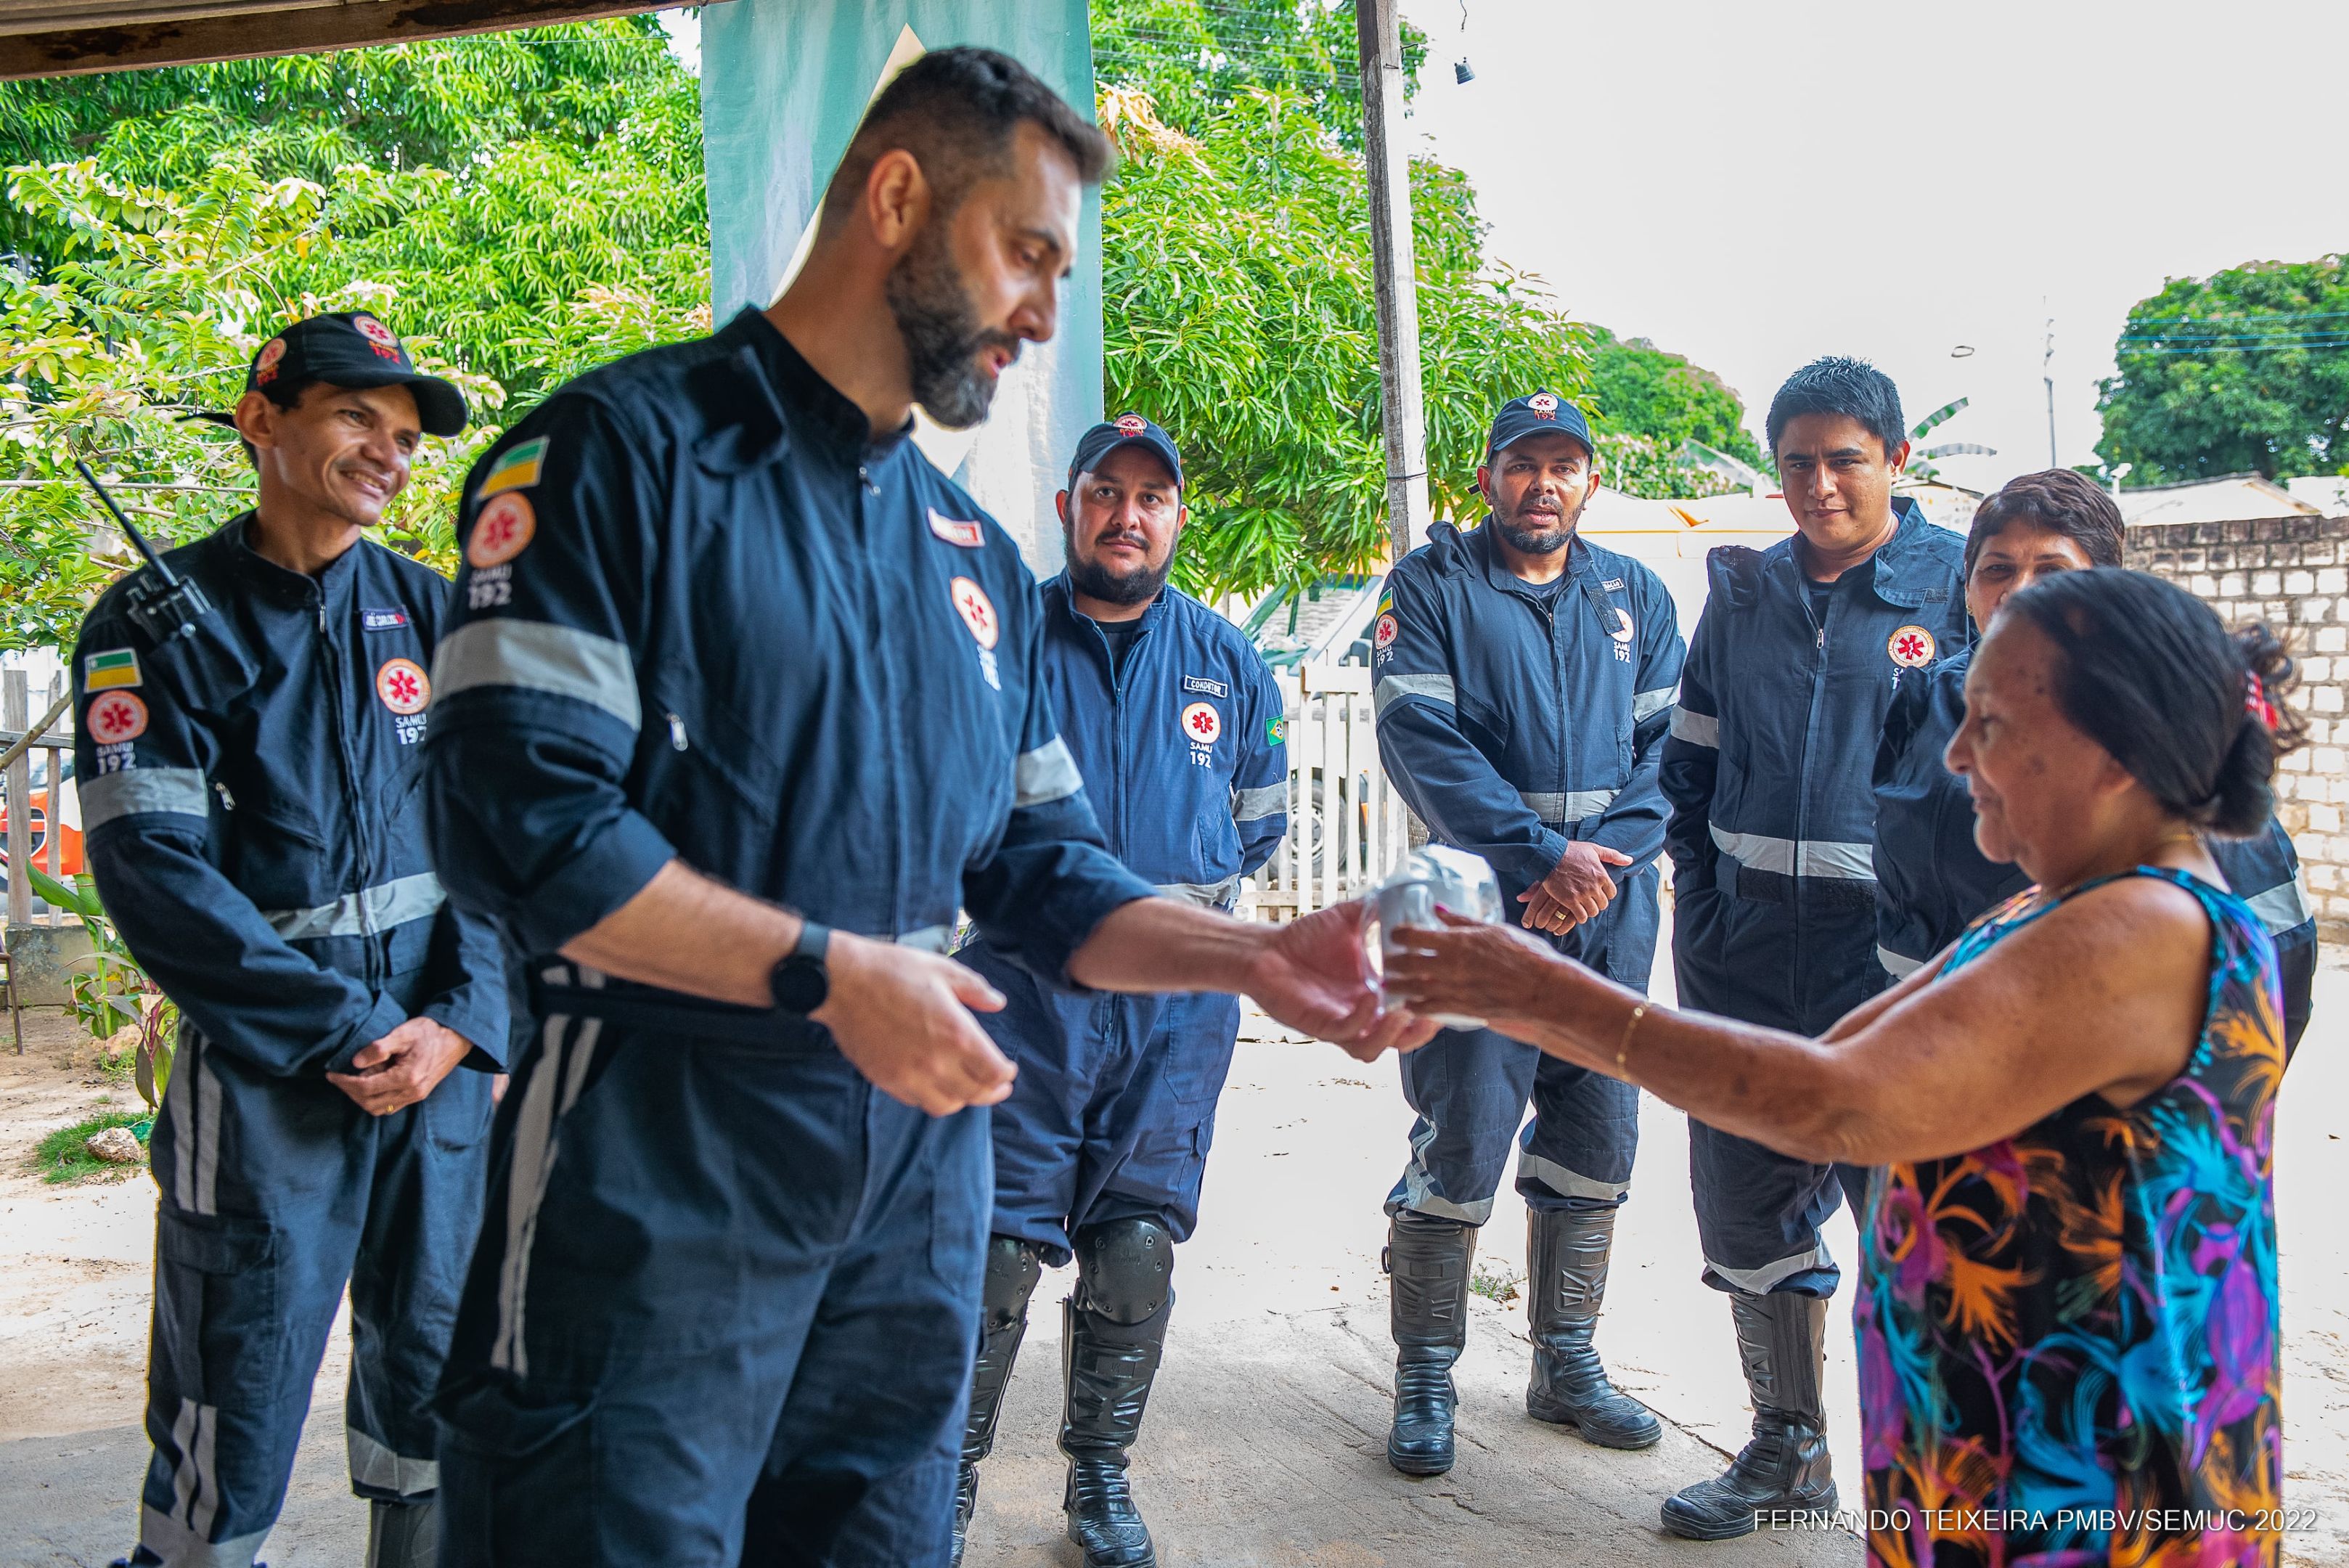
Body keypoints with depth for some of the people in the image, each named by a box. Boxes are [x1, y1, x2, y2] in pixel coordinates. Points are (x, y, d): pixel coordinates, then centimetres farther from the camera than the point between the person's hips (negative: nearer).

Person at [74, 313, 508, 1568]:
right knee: (235, 1416, 1)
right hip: (262, 1073, -4)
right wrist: (345, 1033, -14)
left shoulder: (427, 610, 8)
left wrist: (462, 1020, -8)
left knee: (437, 1380, 13)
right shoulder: (164, 624, -3)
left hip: (443, 1052, 4)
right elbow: (155, 871, -11)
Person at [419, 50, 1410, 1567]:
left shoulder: (979, 560, 14)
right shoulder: (625, 449, -7)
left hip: (915, 1171, 7)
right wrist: (829, 972, -18)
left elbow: (1044, 878, 14)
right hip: (659, 1164, -6)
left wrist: (1251, 956, -2)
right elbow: (516, 819, -17)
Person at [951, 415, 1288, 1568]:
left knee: (1138, 1243, 6)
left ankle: (1101, 1473, 22)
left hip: (1177, 1001, 3)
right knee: (996, 1239, -4)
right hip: (1024, 986, -2)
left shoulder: (1226, 659, 11)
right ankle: (950, 1476, 11)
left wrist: (1177, 897, 12)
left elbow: (1264, 813, 21)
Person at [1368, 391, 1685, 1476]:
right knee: (1460, 1144, -6)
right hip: (1481, 899, -4)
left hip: (1609, 908, 4)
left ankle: (1567, 1365, 25)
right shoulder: (1432, 585, 0)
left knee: (1595, 1144, 10)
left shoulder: (1636, 597, 13)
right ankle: (1425, 1381, 8)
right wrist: (1543, 857, -18)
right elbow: (1421, 740, -10)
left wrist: (1605, 860, -10)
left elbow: (1667, 746, 7)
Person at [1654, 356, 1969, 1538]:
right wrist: (1701, 931, 8)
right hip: (1749, 966, 5)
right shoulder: (1743, 594, 9)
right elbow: (1691, 772, 15)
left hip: (1895, 961, -4)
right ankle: (1787, 1451, 29)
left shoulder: (1961, 586, -3)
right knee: (1745, 1211, 11)